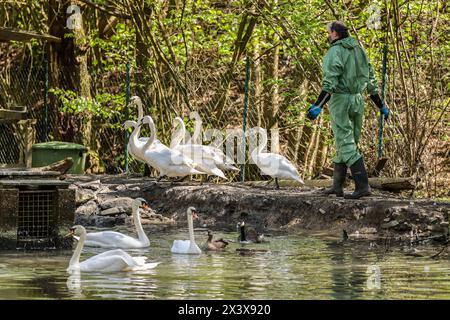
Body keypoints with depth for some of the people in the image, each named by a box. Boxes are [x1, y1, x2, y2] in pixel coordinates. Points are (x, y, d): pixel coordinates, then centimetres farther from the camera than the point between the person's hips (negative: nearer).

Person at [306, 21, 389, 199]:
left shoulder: (335, 52, -10)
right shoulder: (358, 50, 14)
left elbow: (330, 82, -23)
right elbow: (371, 80, 16)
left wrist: (318, 106, -29)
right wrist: (381, 105, 21)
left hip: (340, 99, -8)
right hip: (358, 100, 8)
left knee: (346, 145, -10)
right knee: (344, 144, 16)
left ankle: (362, 186, -20)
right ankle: (337, 186, 21)